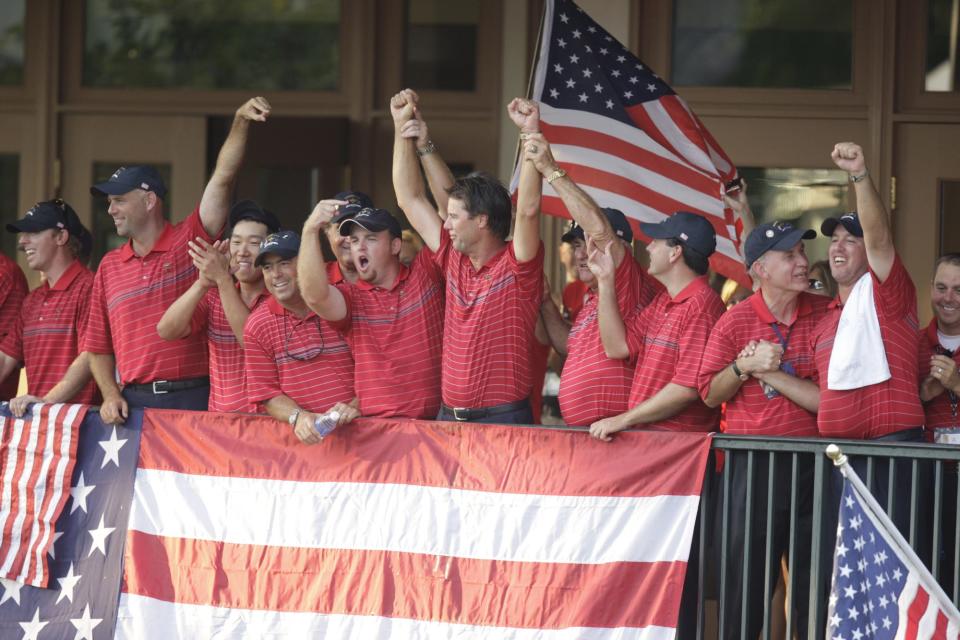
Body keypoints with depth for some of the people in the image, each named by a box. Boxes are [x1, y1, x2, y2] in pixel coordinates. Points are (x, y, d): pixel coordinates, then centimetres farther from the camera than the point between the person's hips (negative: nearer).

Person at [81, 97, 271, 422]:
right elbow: (99, 348, 17)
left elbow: (222, 178, -8)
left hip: (194, 398, -4)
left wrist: (240, 122, -18)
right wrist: (111, 395, 2)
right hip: (133, 404, 4)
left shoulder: (190, 241, 3)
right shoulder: (109, 266, 14)